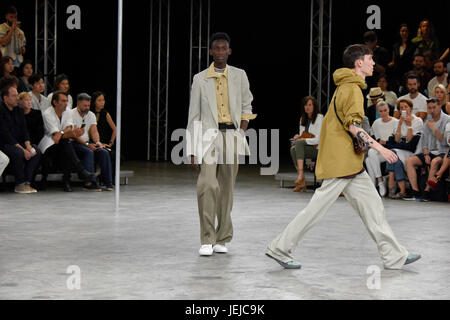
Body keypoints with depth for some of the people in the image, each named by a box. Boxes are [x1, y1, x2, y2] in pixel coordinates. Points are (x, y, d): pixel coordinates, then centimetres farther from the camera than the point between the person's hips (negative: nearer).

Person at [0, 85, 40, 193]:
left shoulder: (19, 111, 12)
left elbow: (24, 130, 10)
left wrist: (28, 146, -10)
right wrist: (23, 149, -22)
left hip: (18, 143, 7)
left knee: (37, 152, -15)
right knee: (18, 153, -34)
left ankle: (27, 182, -15)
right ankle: (20, 184, -22)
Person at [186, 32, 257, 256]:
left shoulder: (239, 76, 10)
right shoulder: (200, 79, 5)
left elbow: (246, 106, 19)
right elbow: (193, 115, 6)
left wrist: (241, 133, 5)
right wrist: (192, 149, 2)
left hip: (232, 135, 2)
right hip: (209, 135, -2)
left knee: (227, 188, 5)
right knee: (208, 185, -17)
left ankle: (222, 239, 14)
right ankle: (207, 240, -11)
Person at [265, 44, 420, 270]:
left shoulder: (345, 87, 17)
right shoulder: (353, 88, -13)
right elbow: (353, 126, -21)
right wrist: (379, 147, -21)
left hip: (349, 162, 11)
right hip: (342, 161, -11)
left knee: (371, 204, 9)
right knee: (318, 207, -6)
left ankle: (394, 256, 11)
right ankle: (280, 249, 2)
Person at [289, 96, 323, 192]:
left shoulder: (319, 118, -6)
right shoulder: (303, 119, 15)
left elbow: (318, 140, -14)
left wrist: (302, 139, -15)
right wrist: (298, 137, -5)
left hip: (318, 149, -6)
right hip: (305, 148, 6)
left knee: (298, 143, -31)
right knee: (293, 149, -26)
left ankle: (301, 175, -38)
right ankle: (301, 181, -28)